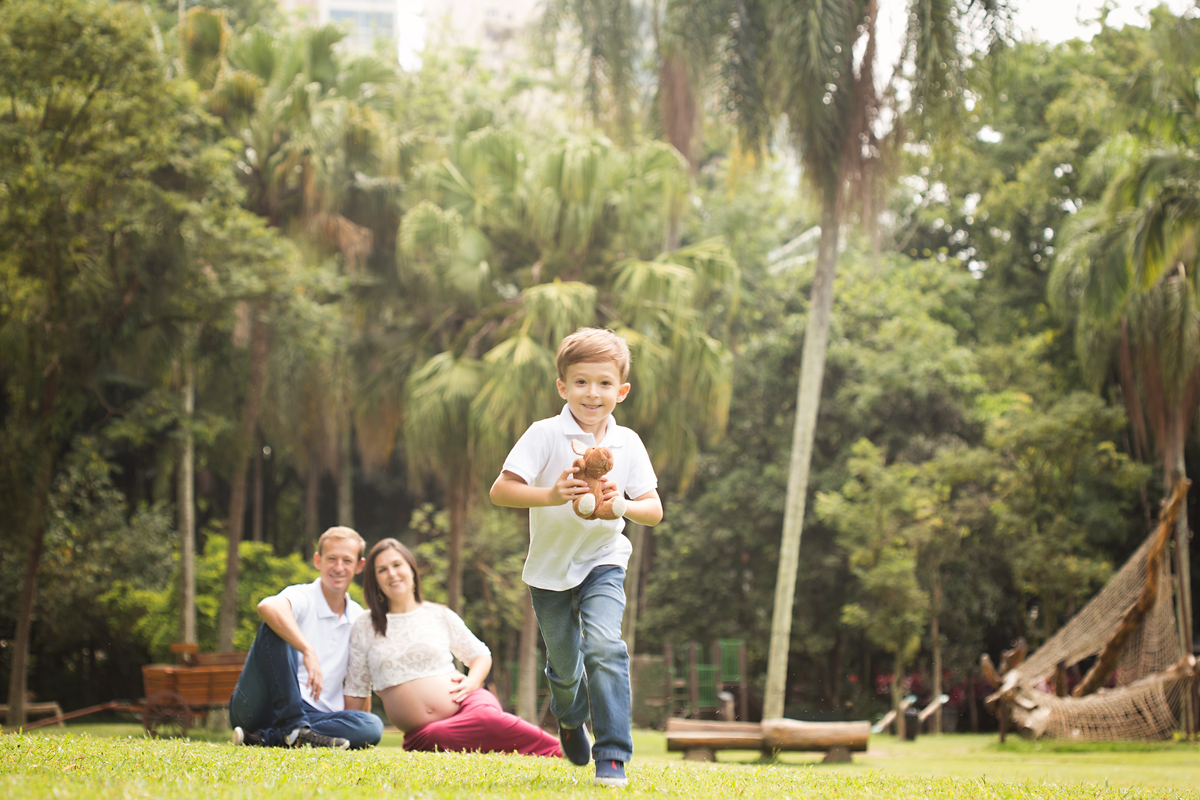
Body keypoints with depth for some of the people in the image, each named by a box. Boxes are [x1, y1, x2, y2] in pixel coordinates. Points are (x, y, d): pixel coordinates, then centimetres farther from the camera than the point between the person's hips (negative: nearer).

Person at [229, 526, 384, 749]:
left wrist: (350, 727, 6)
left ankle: (264, 738, -28)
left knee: (372, 727, -25)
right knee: (275, 625, -26)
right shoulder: (302, 597, -5)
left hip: (310, 716, 5)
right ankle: (294, 729, -30)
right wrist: (308, 650, -40)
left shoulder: (358, 619, 15)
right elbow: (267, 606, -32)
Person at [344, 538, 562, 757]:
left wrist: (472, 682, 3)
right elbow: (355, 692, 14)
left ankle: (559, 753, -34)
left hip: (466, 705, 1)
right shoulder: (364, 628, 11)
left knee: (486, 718, -39)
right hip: (422, 734, -1)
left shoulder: (440, 616, 13)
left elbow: (481, 655, 23)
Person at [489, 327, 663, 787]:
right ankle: (569, 717, 49)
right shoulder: (545, 435, -14)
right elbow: (500, 490, -21)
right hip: (550, 567, 0)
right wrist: (550, 495, -37)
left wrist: (623, 505, -27)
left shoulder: (627, 443, -6)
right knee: (564, 667, 13)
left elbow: (654, 511, -5)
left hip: (603, 562, 0)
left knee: (604, 646, -24)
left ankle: (613, 756, -17)